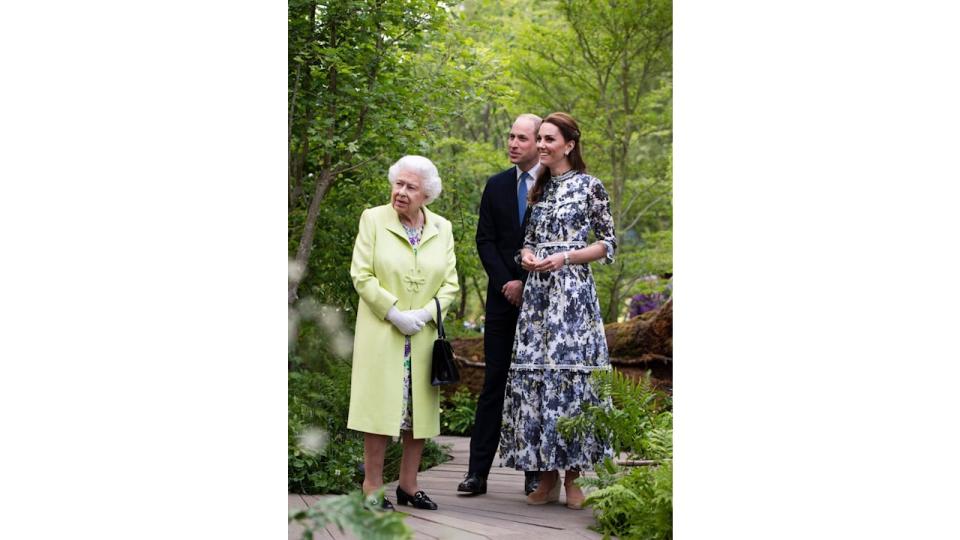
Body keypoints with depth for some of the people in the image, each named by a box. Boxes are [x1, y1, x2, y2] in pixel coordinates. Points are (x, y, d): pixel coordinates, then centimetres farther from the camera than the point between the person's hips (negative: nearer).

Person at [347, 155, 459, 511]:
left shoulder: (442, 229, 7)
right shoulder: (373, 220, -2)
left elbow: (450, 282, 5)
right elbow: (361, 275, -7)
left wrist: (425, 314, -11)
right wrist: (394, 314, -15)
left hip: (424, 334, 4)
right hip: (381, 332, -4)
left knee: (420, 409, 6)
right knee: (380, 405, -5)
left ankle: (408, 485, 15)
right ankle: (373, 487, 0)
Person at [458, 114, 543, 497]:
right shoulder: (496, 186, 10)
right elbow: (485, 240, 7)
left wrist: (527, 284, -10)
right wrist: (505, 283, -6)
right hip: (504, 297, 3)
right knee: (494, 382, 2)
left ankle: (535, 473, 9)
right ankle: (478, 471, 1)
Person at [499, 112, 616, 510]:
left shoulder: (589, 186, 0)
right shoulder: (538, 188, 16)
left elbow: (608, 244, -1)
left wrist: (564, 258, -12)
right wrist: (526, 255, -2)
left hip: (572, 290, -5)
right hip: (537, 291, 5)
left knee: (569, 372, -7)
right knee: (534, 375, 0)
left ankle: (572, 479, 1)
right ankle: (548, 479, 6)